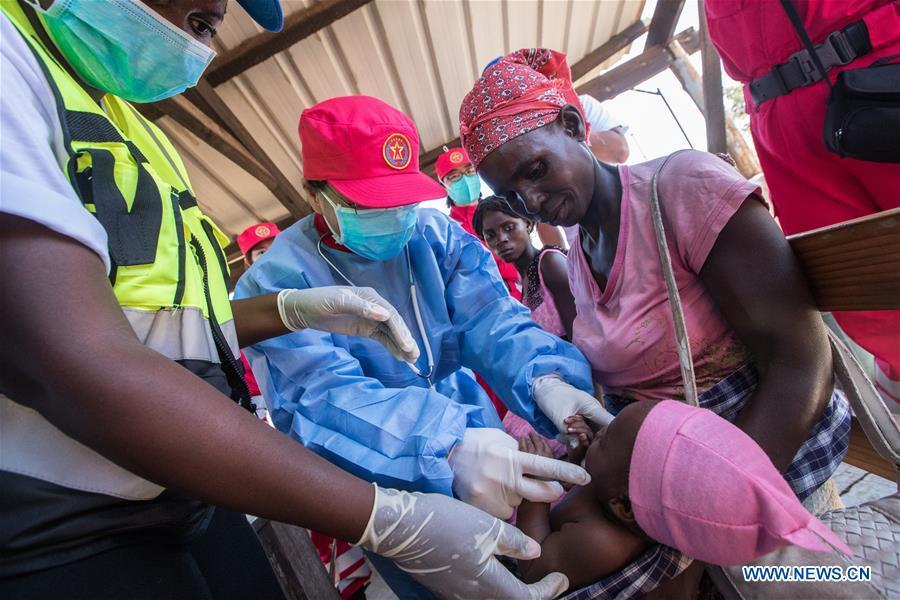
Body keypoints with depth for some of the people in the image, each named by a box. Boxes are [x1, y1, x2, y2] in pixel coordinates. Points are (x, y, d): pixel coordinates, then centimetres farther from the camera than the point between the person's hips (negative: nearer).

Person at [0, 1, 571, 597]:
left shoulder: (135, 133, 13)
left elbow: (149, 319, 13)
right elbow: (73, 368, -29)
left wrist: (296, 309, -1)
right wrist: (387, 519, -31)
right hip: (55, 539, -6)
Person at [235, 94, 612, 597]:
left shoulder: (438, 236, -5)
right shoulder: (276, 282, -17)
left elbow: (491, 320, -16)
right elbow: (320, 397, -30)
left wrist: (544, 378, -37)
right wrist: (449, 448, -46)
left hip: (474, 434, 4)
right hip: (385, 488, -3)